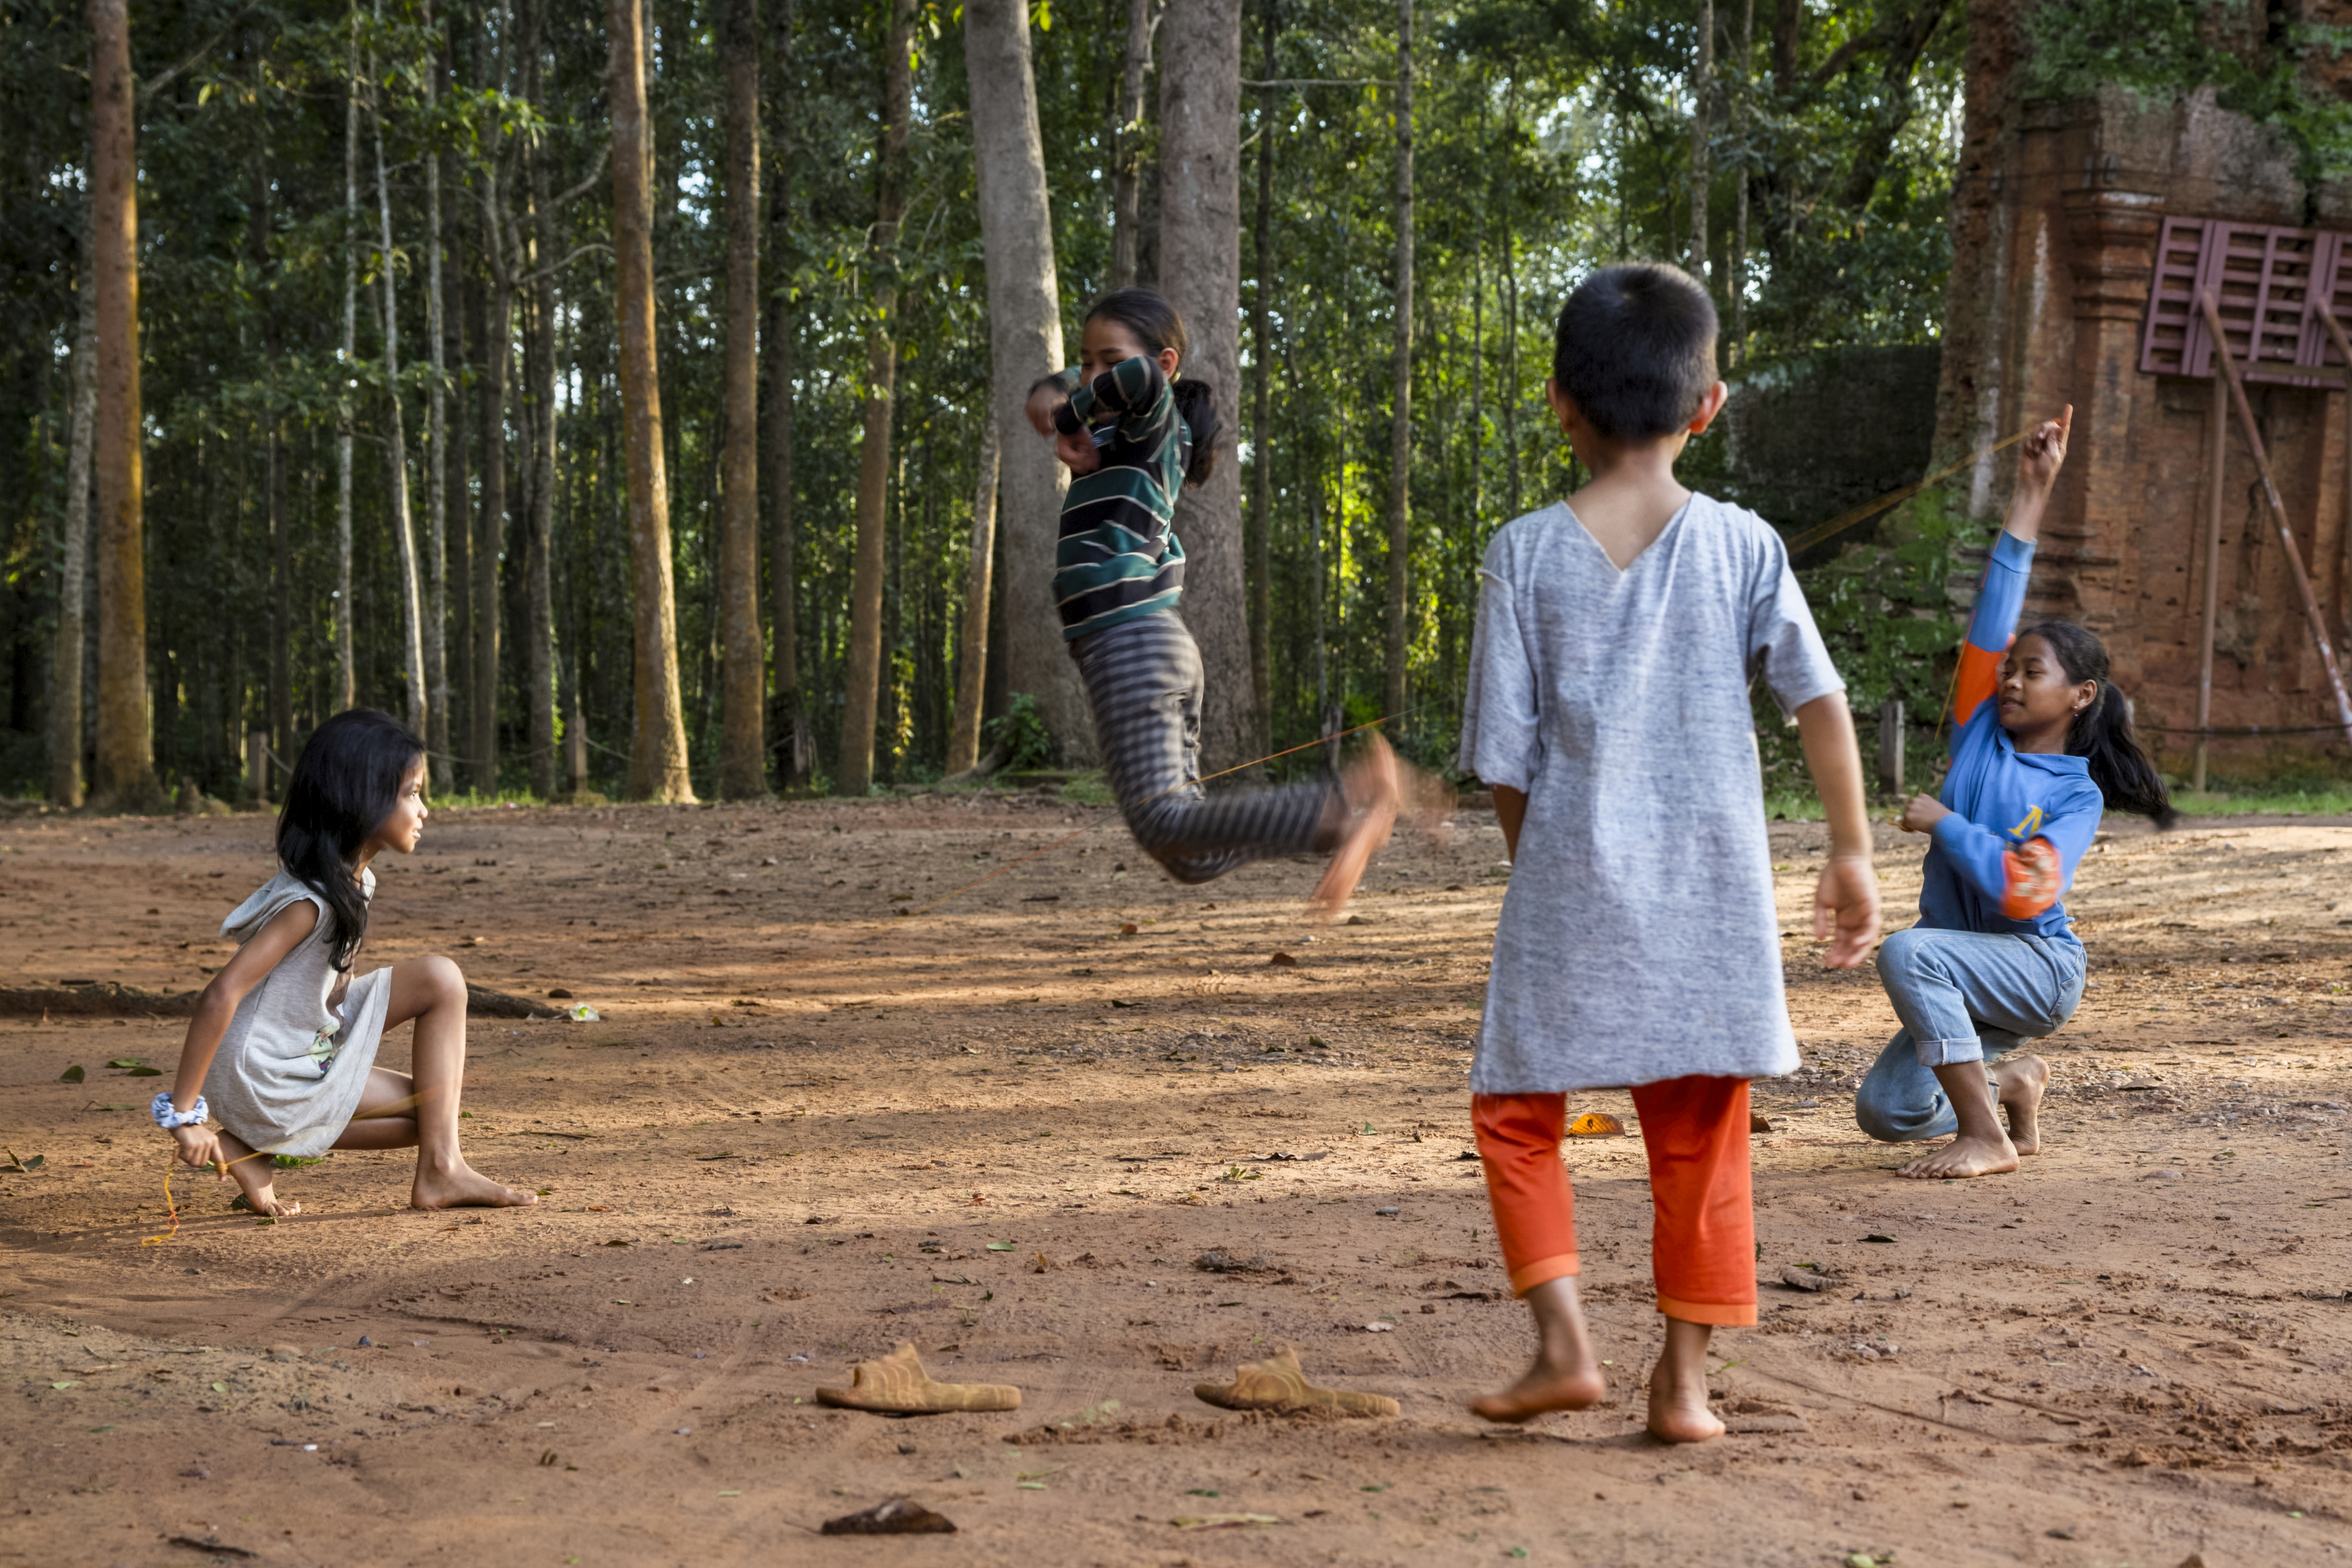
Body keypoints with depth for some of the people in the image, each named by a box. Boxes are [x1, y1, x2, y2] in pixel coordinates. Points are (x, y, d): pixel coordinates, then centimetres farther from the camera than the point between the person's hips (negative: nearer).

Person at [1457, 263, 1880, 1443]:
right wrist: (1852, 854, 2)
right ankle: (1685, 1379, 14)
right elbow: (1819, 700, -6)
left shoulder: (1526, 555, -4)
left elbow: (1504, 757, -3)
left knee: (1517, 1112, 14)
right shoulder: (1741, 544, -2)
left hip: (1572, 888, -1)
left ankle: (1563, 1342, 2)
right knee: (1703, 1137, 12)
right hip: (1713, 893, 2)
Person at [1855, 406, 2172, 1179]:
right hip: (1970, 976, 6)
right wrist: (2030, 492, -2)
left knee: (1907, 952, -34)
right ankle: (2010, 1084, 24)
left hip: (2039, 968, -6)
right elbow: (1997, 605, 1)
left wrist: (1944, 823, -16)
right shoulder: (1981, 736, 5)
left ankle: (1985, 1138, -23)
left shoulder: (2077, 797, -8)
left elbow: (2025, 890, -24)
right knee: (1885, 1111, -6)